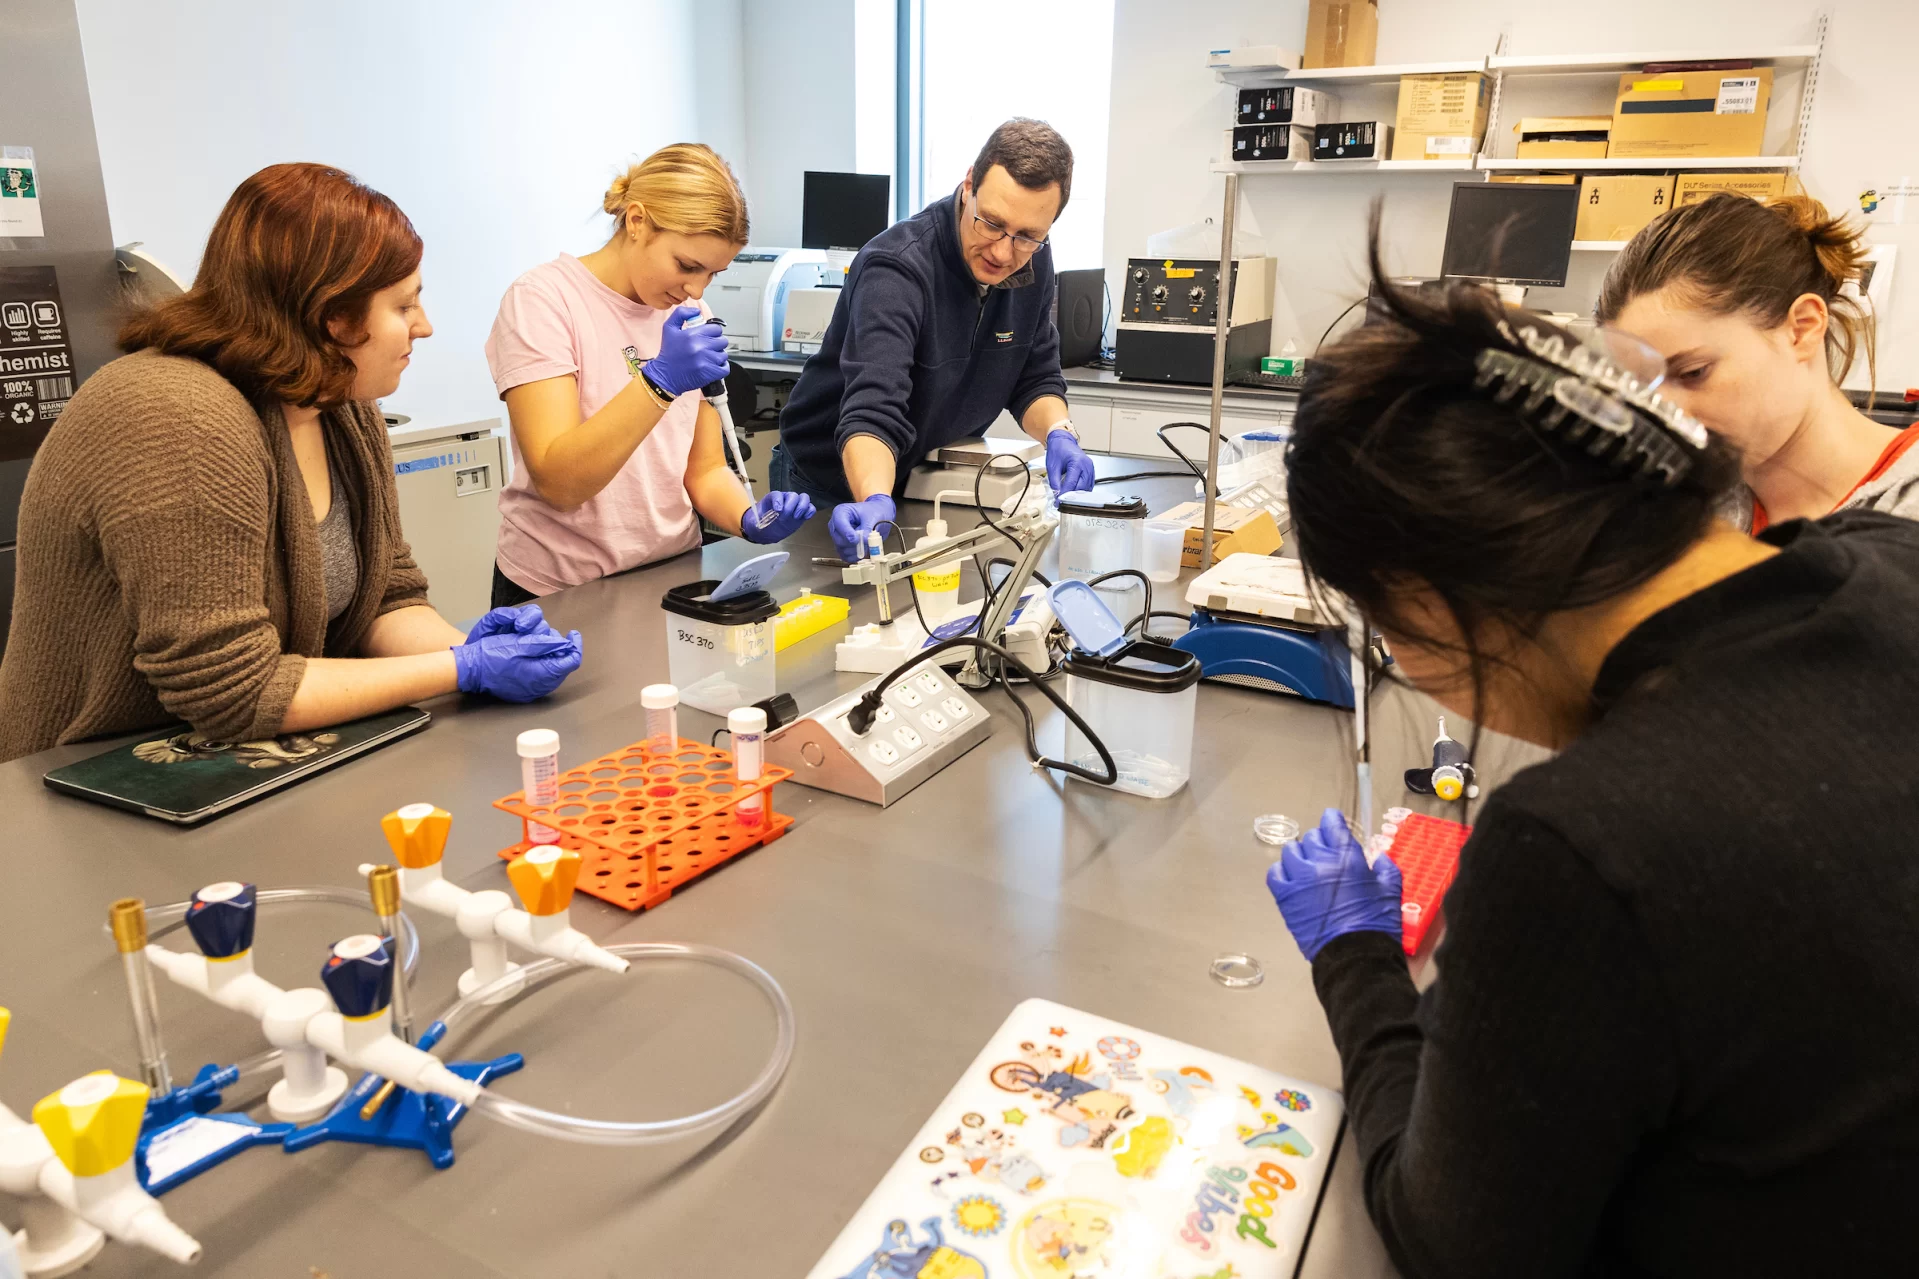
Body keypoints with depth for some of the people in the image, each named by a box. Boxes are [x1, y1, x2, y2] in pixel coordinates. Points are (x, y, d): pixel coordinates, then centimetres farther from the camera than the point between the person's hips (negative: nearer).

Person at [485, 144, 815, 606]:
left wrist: (750, 518, -13)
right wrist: (660, 381, -28)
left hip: (671, 581, 3)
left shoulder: (689, 314, 7)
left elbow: (705, 471, 7)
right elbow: (558, 483, -19)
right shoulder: (541, 299, -9)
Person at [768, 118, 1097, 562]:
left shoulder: (1032, 262, -8)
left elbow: (1035, 378, 1)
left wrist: (1058, 433, -20)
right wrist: (875, 502, -58)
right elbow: (871, 412, -40)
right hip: (842, 483, -4)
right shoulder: (897, 268, -29)